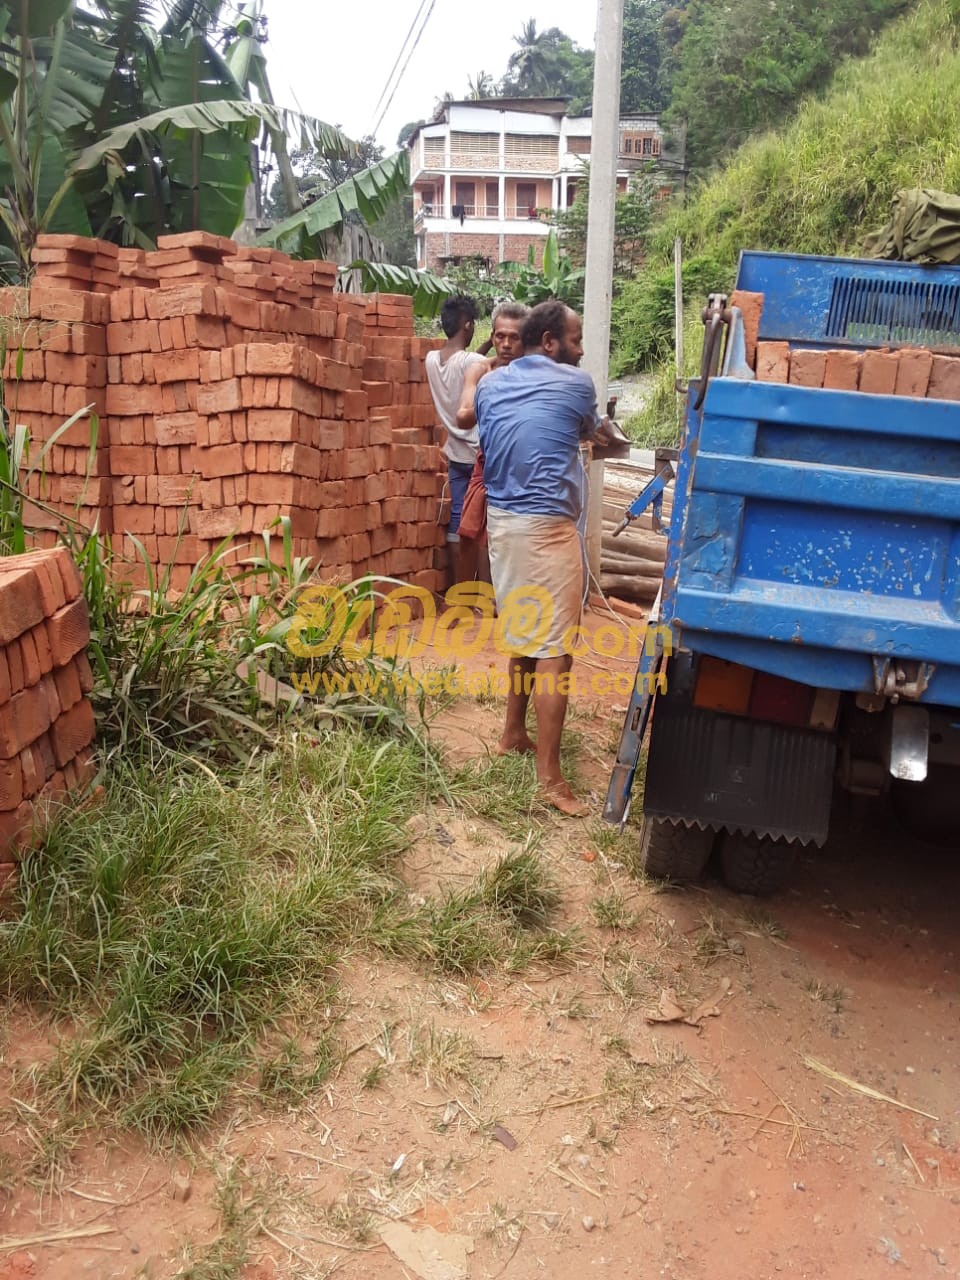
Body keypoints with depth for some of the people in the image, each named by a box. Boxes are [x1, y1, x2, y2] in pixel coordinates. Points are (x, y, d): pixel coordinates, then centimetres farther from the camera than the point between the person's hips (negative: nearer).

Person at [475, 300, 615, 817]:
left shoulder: (490, 385, 10)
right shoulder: (576, 384, -4)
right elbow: (592, 432, 16)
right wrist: (603, 431, 39)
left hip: (500, 520, 7)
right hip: (546, 527, -7)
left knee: (523, 635, 22)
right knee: (554, 650, -4)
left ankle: (514, 733, 34)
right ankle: (549, 775, -2)